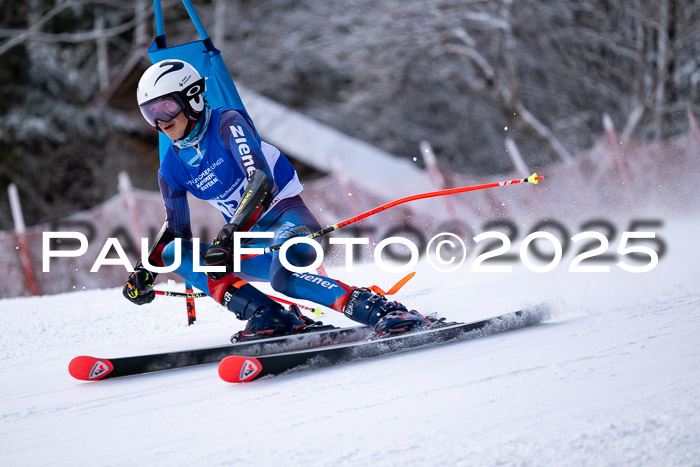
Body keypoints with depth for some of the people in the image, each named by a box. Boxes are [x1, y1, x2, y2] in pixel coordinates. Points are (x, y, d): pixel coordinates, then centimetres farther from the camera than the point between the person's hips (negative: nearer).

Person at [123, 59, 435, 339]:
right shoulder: (172, 168, 7)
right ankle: (268, 316, -24)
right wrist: (144, 272, 2)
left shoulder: (226, 123, -12)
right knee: (173, 252, -13)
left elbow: (261, 180, -26)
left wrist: (227, 238, -37)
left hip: (288, 215, -7)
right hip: (251, 240, 7)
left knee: (283, 277, -39)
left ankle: (385, 312, -34)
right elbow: (176, 229, 19)